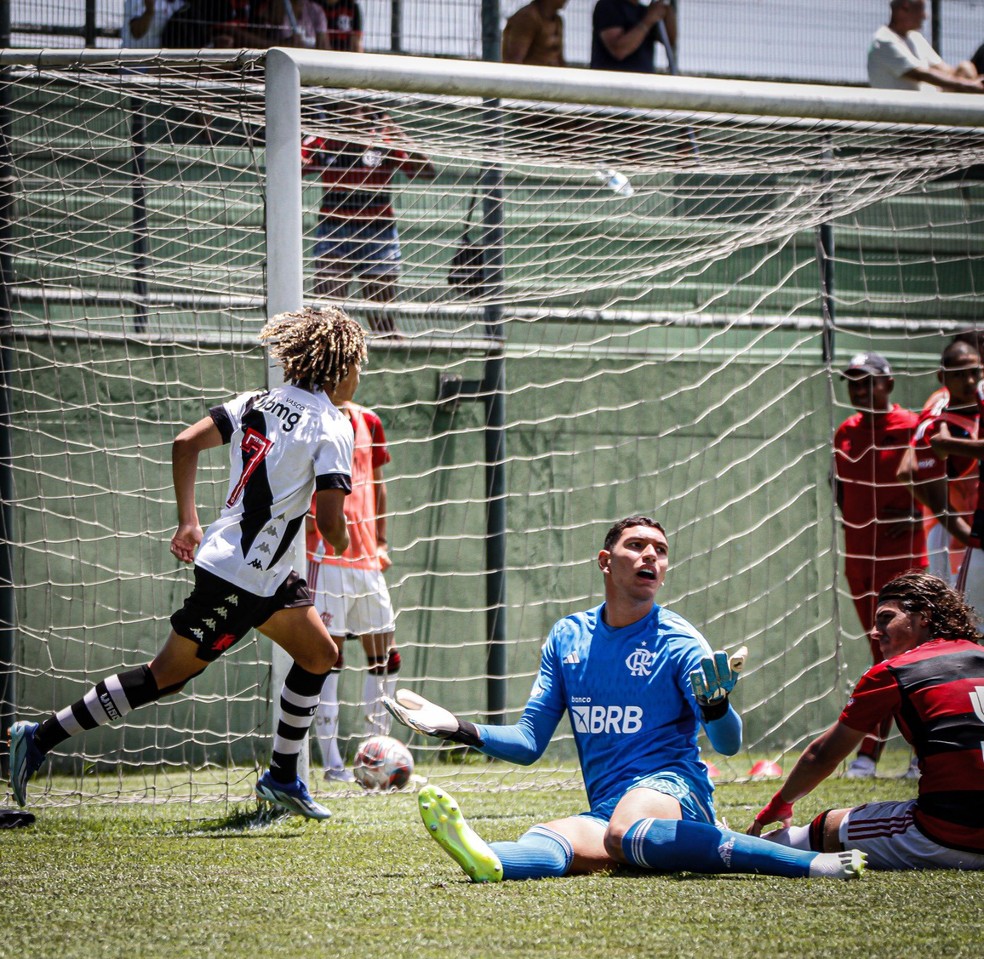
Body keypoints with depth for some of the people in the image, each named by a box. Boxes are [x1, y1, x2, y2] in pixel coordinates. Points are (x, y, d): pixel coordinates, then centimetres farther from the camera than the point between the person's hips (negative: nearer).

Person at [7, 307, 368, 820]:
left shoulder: (256, 402, 7)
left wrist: (188, 522, 6)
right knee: (166, 675, 0)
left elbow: (185, 444, 1)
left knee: (320, 654, 18)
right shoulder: (331, 427, -14)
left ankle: (282, 778, 21)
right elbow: (330, 522, -22)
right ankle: (40, 738, 2)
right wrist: (341, 541, 2)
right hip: (236, 581, -9)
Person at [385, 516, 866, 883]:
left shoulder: (677, 642, 2)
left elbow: (728, 744, -8)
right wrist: (460, 729, 6)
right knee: (541, 844, -32)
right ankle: (488, 860, -68)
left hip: (672, 788, -4)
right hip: (606, 808, 4)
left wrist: (716, 705, -30)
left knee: (627, 831, -42)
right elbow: (529, 742, 19)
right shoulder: (568, 636, 16)